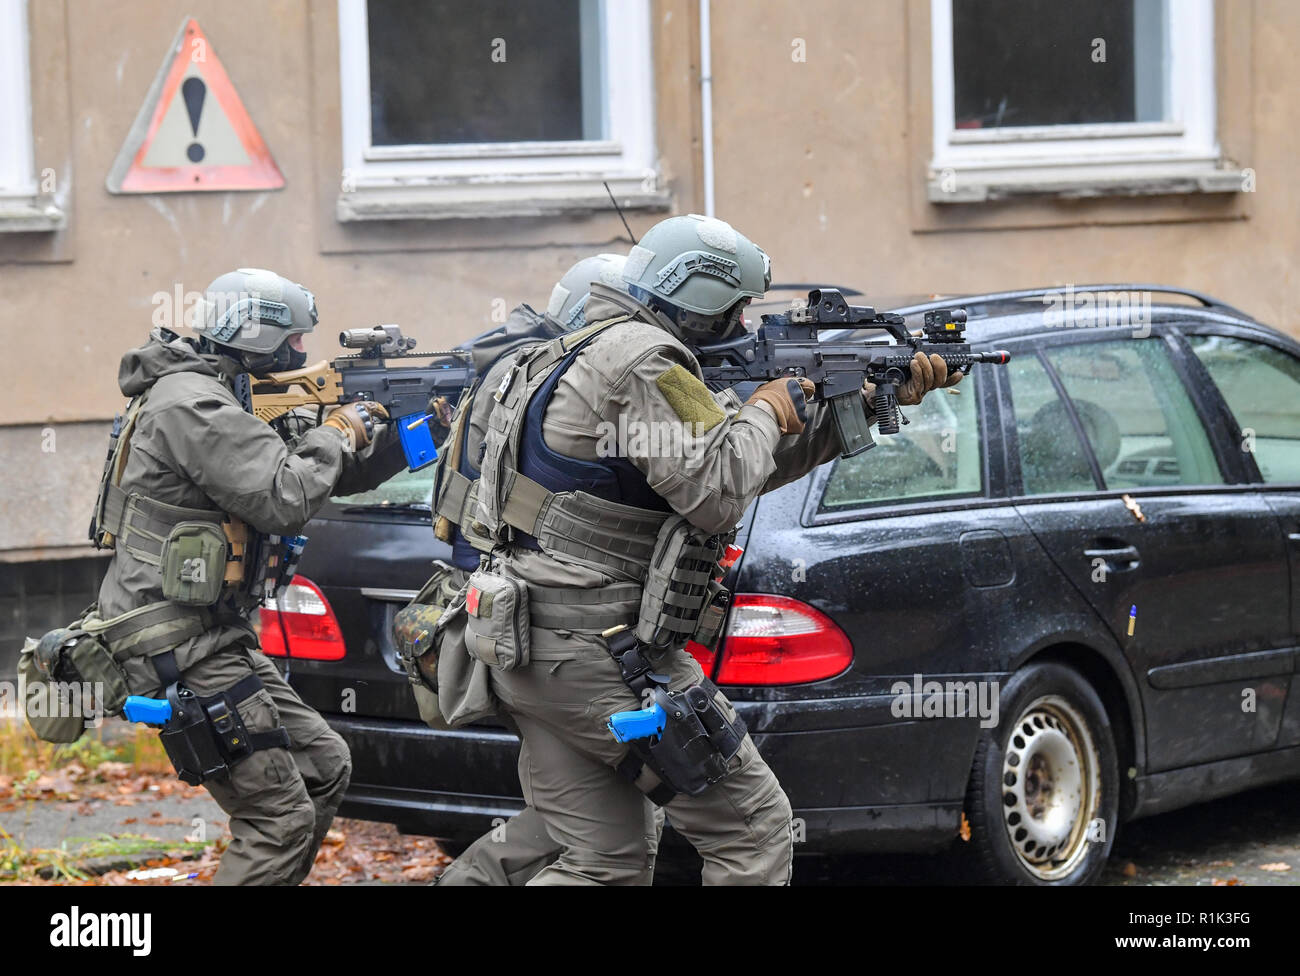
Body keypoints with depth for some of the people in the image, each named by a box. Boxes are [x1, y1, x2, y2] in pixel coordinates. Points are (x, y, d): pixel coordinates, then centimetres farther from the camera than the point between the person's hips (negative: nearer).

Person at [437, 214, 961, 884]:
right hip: (593, 653, -10)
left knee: (606, 864, 11)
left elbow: (759, 461, 23)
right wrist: (764, 410, -1)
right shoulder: (641, 357, -13)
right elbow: (717, 489, -20)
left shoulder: (598, 352, 21)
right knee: (754, 830, 0)